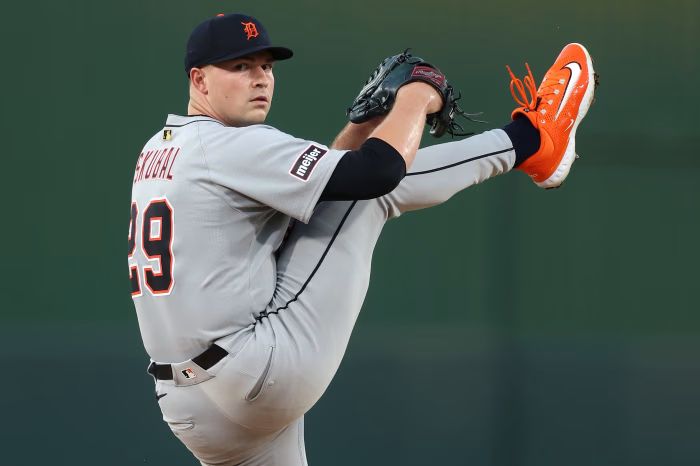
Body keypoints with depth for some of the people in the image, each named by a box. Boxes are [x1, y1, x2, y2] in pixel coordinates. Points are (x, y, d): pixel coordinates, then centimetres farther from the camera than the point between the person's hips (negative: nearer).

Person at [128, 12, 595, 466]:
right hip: (269, 370, -9)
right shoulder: (230, 147, -12)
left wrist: (366, 122, 15)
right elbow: (374, 172, -17)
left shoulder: (158, 153, 16)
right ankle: (530, 140, 15)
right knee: (370, 185, -2)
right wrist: (413, 101, 0)